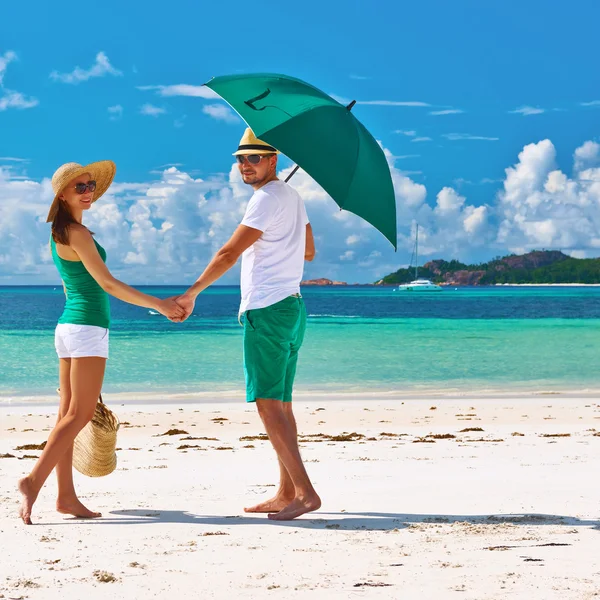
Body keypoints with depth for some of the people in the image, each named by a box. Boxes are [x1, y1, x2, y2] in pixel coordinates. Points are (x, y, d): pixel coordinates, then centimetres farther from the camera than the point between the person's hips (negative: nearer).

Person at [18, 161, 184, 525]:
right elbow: (107, 284, -17)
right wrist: (160, 305, -13)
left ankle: (66, 495, 9)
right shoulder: (77, 233, -13)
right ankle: (35, 480, -11)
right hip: (87, 328, -9)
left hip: (67, 326, 9)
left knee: (69, 413, 7)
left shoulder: (60, 232, 15)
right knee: (80, 414, -7)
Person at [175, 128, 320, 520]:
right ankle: (286, 494, 14)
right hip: (292, 306, 10)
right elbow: (309, 252, 27)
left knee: (268, 404, -12)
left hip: (267, 310, -10)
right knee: (281, 404, 11)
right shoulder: (293, 197, 16)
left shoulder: (267, 199, -13)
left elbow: (228, 254, -15)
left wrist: (191, 294, -8)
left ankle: (305, 492, -18)